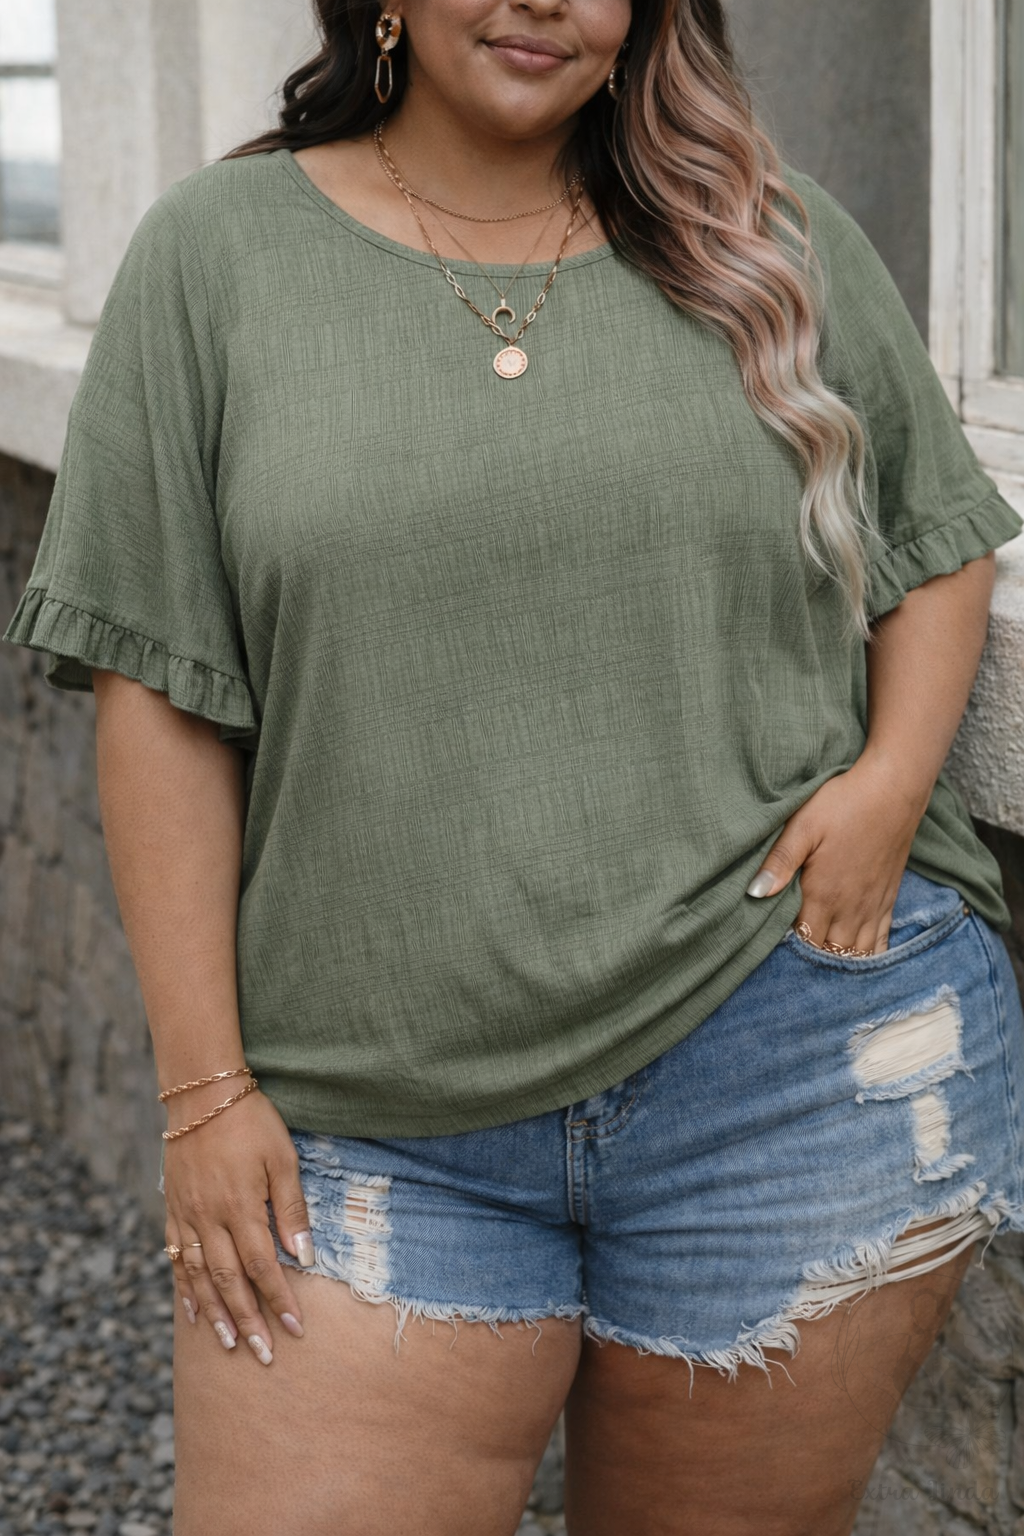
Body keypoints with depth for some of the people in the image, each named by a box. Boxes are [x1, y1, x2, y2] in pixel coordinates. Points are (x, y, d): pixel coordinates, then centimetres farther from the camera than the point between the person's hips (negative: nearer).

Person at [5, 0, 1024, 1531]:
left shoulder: (778, 241, 7)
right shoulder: (219, 253, 3)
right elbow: (160, 691, 0)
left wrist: (892, 777, -5)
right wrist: (205, 1086, -4)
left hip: (794, 1055, 1)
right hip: (389, 1138, 0)